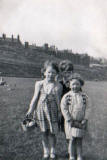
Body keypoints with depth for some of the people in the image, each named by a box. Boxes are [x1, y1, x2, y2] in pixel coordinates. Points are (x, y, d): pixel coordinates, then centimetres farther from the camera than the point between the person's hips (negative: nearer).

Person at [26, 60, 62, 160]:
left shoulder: (57, 86, -6)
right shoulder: (39, 84, 1)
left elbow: (58, 100, -2)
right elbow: (35, 98, 6)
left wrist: (60, 111, -3)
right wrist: (30, 110, 8)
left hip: (52, 110, -2)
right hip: (41, 110, 2)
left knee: (52, 132, 5)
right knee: (44, 132, 12)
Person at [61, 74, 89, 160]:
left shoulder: (84, 96, 1)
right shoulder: (66, 96, -7)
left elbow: (86, 109, 4)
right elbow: (64, 109, -8)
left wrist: (84, 121, -7)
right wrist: (72, 122, -11)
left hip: (81, 123, 2)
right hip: (70, 122, -2)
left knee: (79, 141, 8)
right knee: (72, 140, 3)